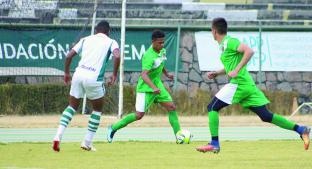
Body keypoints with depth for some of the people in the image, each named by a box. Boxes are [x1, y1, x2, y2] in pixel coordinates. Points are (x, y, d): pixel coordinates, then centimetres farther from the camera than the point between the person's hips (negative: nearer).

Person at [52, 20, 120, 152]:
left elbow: (69, 56, 11)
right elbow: (117, 56, -12)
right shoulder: (110, 42, 9)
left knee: (72, 106, 17)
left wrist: (66, 73, 22)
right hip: (94, 78, -3)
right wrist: (114, 75, -2)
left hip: (79, 74, 3)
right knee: (97, 110, 18)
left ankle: (58, 135, -3)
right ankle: (87, 143, 15)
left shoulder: (86, 40, 19)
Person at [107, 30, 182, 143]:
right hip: (145, 88, -8)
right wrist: (153, 88, -50)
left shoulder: (162, 51, 1)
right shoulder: (149, 56, -27)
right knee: (139, 115, -9)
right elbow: (144, 74, -39)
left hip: (157, 85, 8)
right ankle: (113, 128, 7)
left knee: (172, 108, -2)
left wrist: (166, 74, 22)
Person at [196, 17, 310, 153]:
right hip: (247, 85, 9)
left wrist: (236, 71, -24)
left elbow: (249, 51, -22)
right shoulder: (224, 44, 20)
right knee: (266, 116, 6)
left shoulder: (229, 42, -8)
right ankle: (301, 130, 4)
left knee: (212, 108, -5)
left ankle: (214, 144, -10)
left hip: (239, 83, -9)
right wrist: (216, 73, 24)